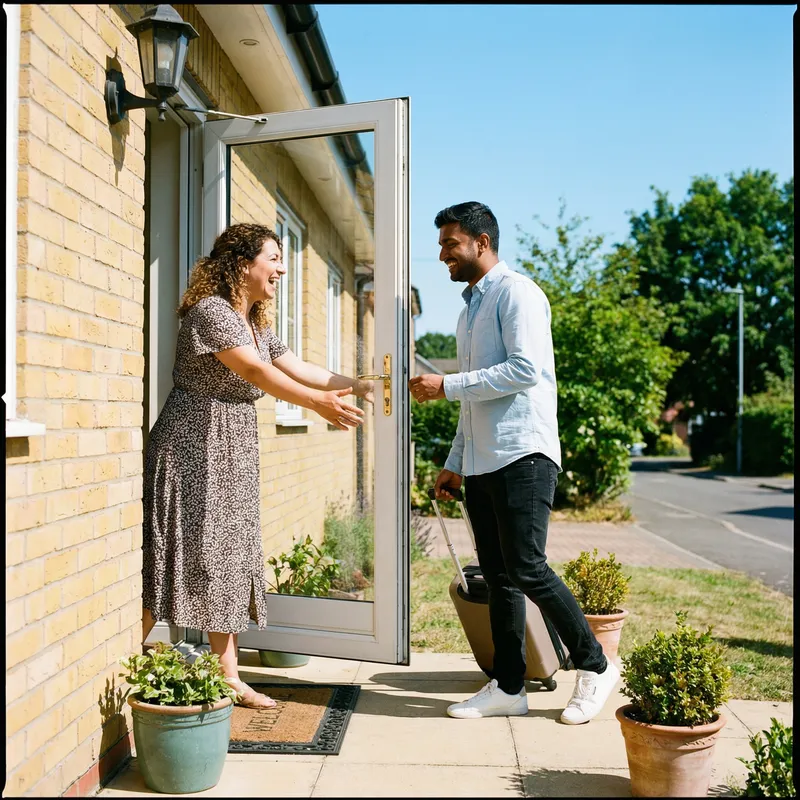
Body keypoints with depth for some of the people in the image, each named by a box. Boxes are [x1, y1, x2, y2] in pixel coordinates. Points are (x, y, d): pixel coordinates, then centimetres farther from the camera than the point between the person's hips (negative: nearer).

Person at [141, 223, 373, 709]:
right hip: (191, 448, -9)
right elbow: (256, 372, -24)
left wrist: (354, 386, 6)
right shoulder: (210, 311, -13)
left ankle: (229, 677, 14)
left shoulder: (259, 326, 15)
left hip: (235, 456, 9)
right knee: (177, 556, -5)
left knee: (230, 558, 8)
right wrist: (319, 403, -30)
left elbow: (300, 370, 14)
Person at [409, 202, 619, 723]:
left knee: (528, 570, -11)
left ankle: (595, 667, 6)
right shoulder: (471, 308, 23)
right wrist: (455, 463, 21)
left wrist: (447, 386, -15)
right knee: (498, 577, 8)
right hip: (481, 462, 9)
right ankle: (508, 688, 14)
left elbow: (525, 370, -19)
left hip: (522, 455, -9)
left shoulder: (516, 292, -5)